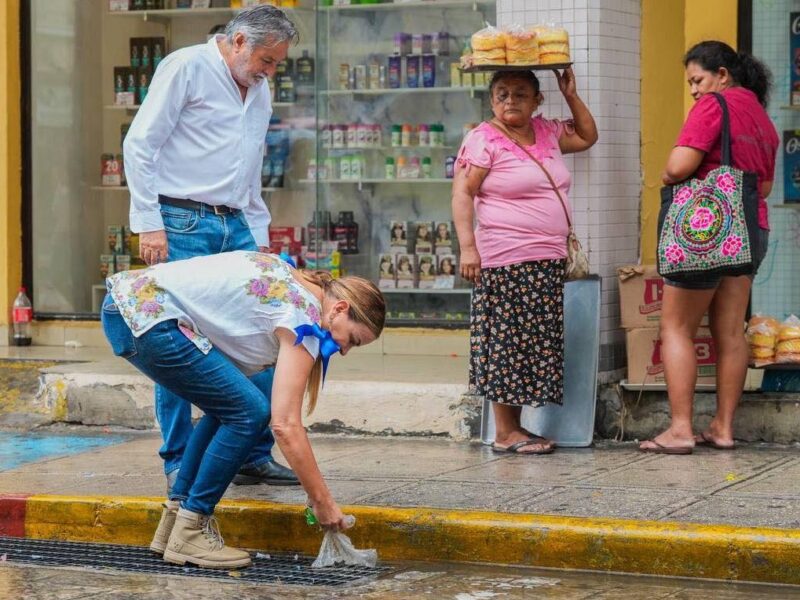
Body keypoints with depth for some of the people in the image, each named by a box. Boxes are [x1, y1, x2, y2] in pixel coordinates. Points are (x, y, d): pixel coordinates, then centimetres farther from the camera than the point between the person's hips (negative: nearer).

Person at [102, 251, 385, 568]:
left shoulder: (291, 281, 17)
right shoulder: (303, 318, -8)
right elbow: (286, 426, -13)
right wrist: (323, 502, -7)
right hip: (145, 315, -10)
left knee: (228, 407, 16)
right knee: (248, 413, -5)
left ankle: (173, 524, 18)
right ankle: (190, 533, 1)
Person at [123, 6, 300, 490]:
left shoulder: (260, 92, 19)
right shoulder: (187, 68, -4)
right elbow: (140, 145, -9)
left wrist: (260, 238, 17)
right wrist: (149, 223, -13)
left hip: (235, 227, 7)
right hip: (182, 225, -7)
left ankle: (255, 456, 12)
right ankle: (178, 463, 2)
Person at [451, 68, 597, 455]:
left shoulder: (547, 133, 15)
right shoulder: (484, 139, -6)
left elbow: (587, 136, 31)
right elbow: (462, 195, -9)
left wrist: (571, 95, 18)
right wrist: (467, 247, -18)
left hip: (548, 264, 8)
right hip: (506, 264, -8)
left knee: (536, 346, 8)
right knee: (507, 345, -5)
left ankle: (515, 428, 15)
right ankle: (504, 433, 1)